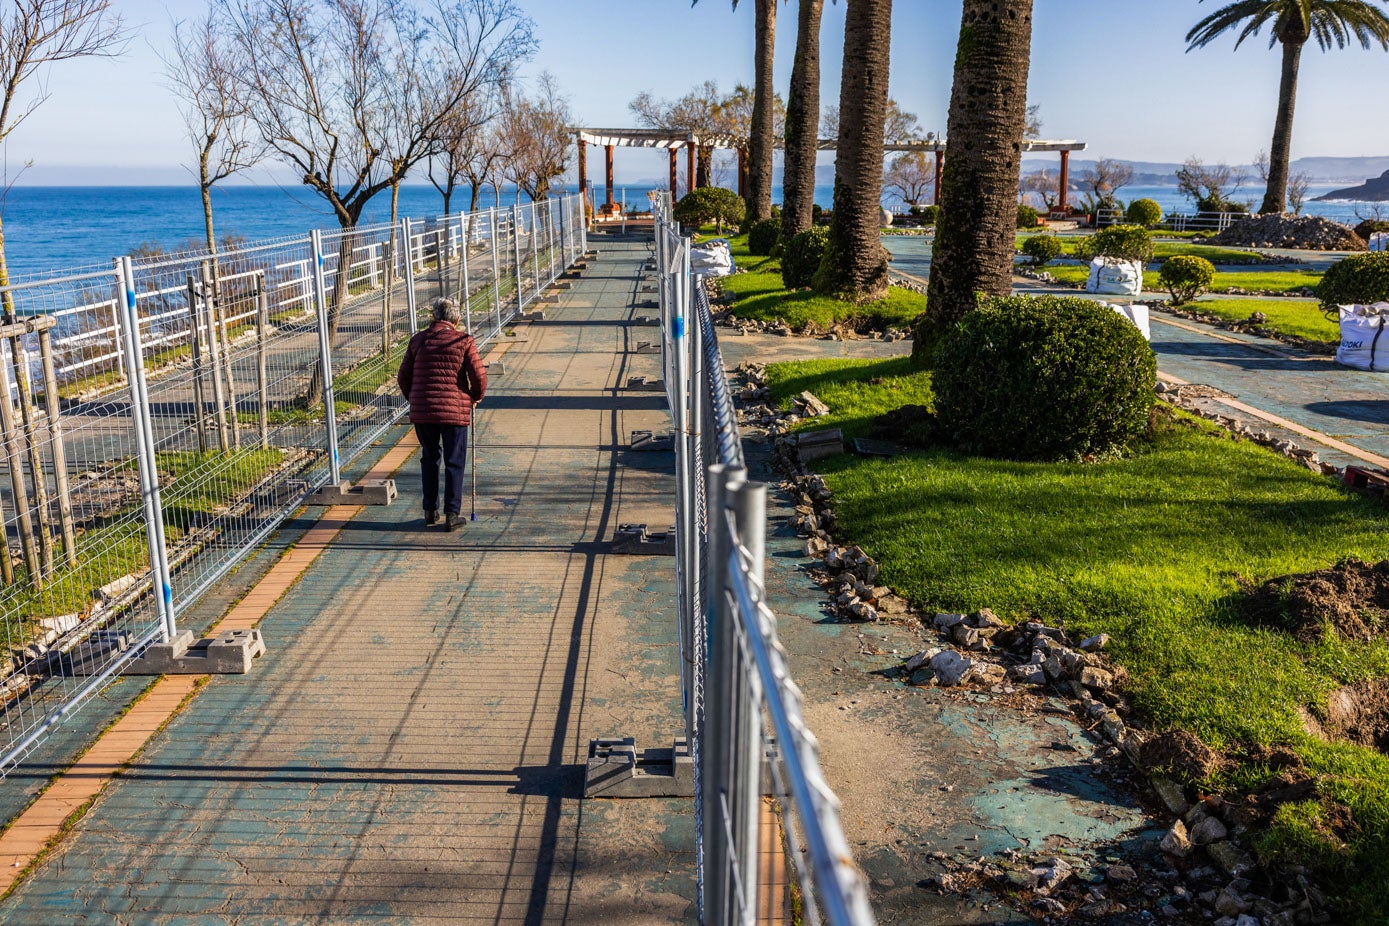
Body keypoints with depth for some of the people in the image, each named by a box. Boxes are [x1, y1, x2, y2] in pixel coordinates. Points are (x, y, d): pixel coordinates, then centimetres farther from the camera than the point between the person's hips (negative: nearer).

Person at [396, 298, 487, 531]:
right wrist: (476, 397, 11)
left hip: (421, 412, 3)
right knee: (454, 462, 6)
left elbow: (403, 377, 9)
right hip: (455, 411, -3)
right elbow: (479, 376, -8)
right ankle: (452, 514, 6)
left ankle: (430, 511, 22)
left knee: (429, 458, 18)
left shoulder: (418, 340, 6)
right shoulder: (464, 341, -3)